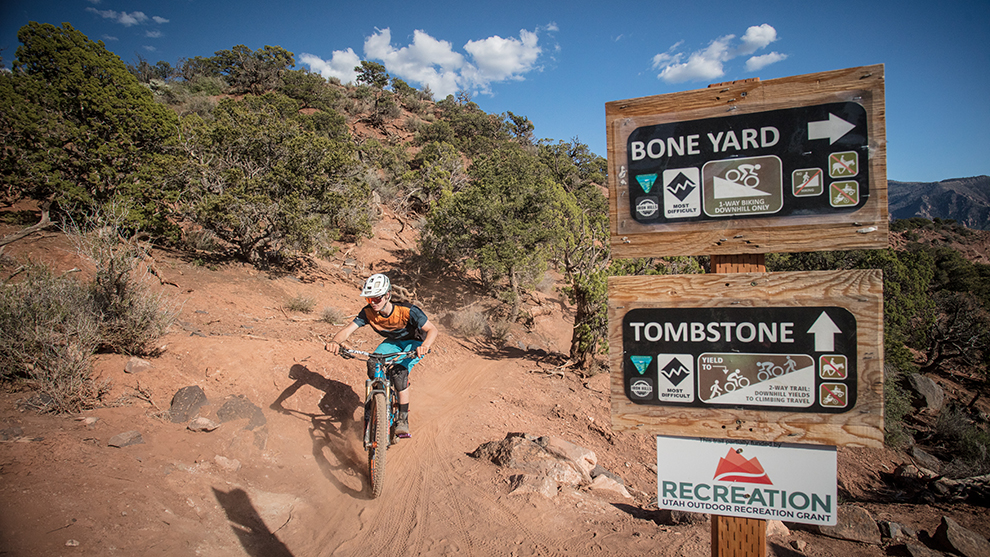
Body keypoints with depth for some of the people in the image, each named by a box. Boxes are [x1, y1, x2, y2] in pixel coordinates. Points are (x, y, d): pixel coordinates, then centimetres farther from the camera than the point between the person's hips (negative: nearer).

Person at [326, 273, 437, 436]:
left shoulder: (407, 311, -34)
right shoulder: (368, 312, -21)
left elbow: (433, 329, -35)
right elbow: (347, 331, -26)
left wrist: (425, 345, -57)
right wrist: (335, 342, -50)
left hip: (414, 343, -5)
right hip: (393, 342, 5)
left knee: (399, 371, -30)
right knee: (373, 365, -23)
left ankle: (403, 419, -17)